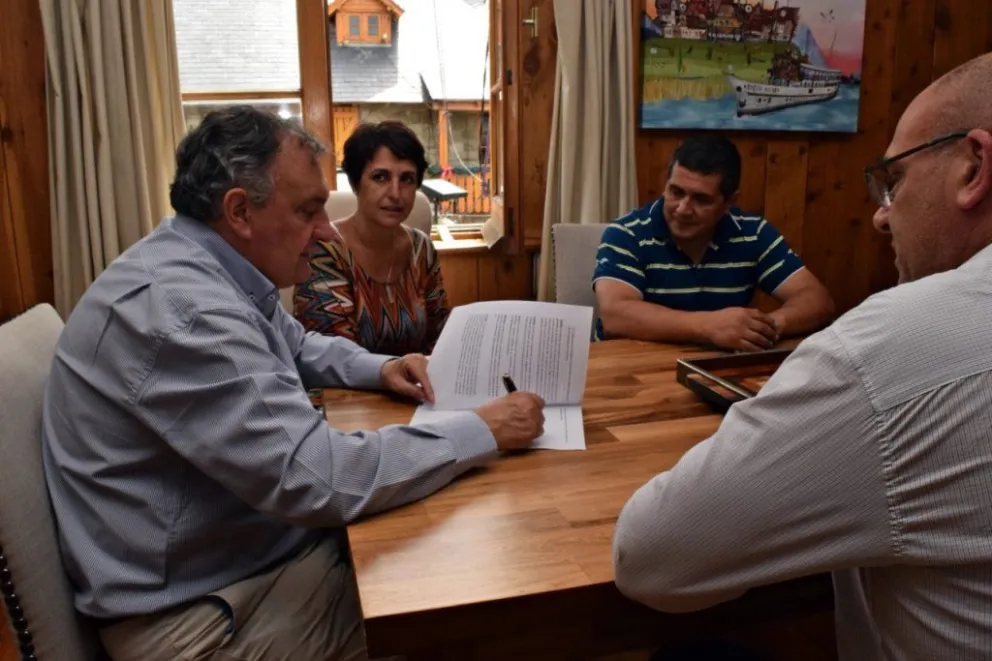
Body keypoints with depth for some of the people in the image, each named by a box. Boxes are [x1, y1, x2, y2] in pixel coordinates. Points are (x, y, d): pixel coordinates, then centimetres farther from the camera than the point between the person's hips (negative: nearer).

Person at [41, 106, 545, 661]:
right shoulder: (180, 310, -31)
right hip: (201, 611, -9)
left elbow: (298, 346, 21)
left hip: (256, 541, 9)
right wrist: (482, 432, -24)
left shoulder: (217, 269, 2)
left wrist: (379, 369, 2)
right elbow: (319, 480, -34)